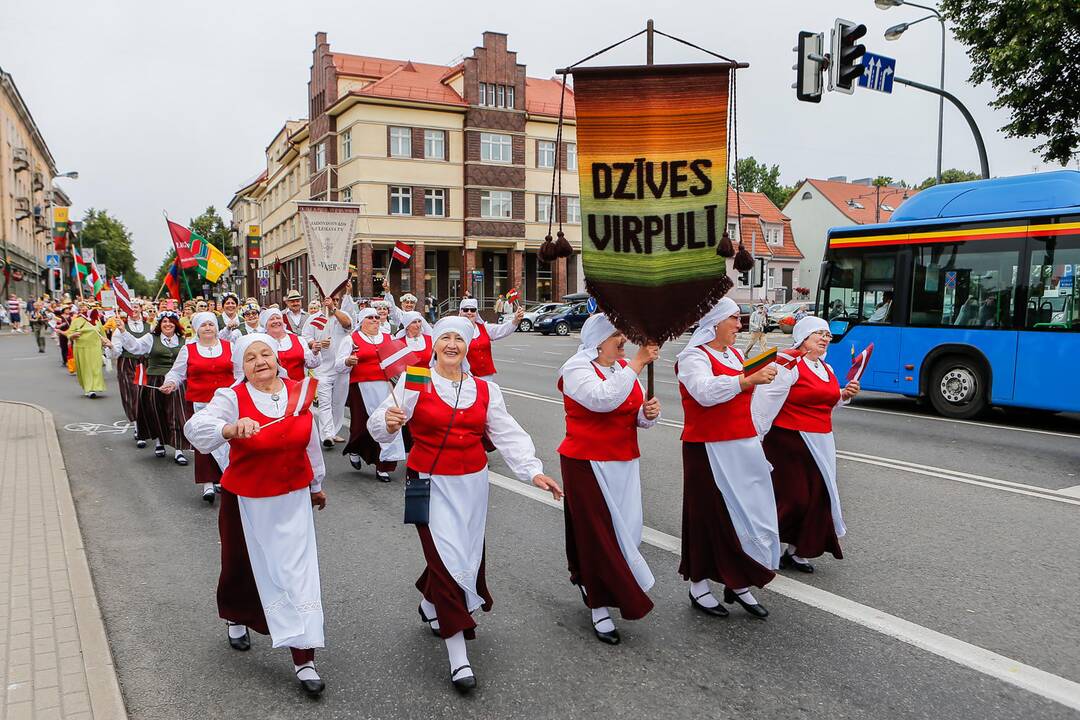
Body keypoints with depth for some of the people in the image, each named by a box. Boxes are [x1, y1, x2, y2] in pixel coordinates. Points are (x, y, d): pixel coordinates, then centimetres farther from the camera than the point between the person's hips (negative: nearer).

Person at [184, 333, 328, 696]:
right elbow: (196, 427, -30)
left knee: (298, 571, -3)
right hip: (246, 502, -1)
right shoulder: (232, 398, -13)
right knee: (243, 567, 17)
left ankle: (304, 659, 3)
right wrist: (231, 428, -50)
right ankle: (235, 618, 51)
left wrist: (316, 484, 20)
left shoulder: (299, 391, -3)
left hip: (293, 499, 2)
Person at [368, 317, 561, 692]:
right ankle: (458, 656, -1)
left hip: (472, 483, 5)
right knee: (448, 556, -9)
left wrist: (533, 470, -8)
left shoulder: (485, 389, 6)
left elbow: (508, 434, 3)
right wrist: (388, 422, -36)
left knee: (467, 552, 12)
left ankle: (429, 602, 46)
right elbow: (378, 424, -13)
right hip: (431, 483, -5)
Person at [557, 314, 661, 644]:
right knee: (598, 532, -1)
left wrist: (649, 412, -11)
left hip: (624, 463, 7)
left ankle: (585, 578, 37)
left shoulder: (624, 367, 9)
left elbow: (637, 415, 13)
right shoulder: (576, 369, -12)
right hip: (588, 465, -7)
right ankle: (599, 608, 14)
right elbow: (603, 398, -32)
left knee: (626, 528, 10)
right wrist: (638, 363, -28)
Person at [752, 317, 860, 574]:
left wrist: (844, 395, 9)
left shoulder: (826, 369, 16)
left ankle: (796, 552, 20)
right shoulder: (788, 364, -12)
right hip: (789, 441, -8)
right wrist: (754, 436, -19)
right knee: (793, 498, -6)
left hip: (819, 444, 9)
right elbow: (766, 400, -17)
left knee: (817, 496, 7)